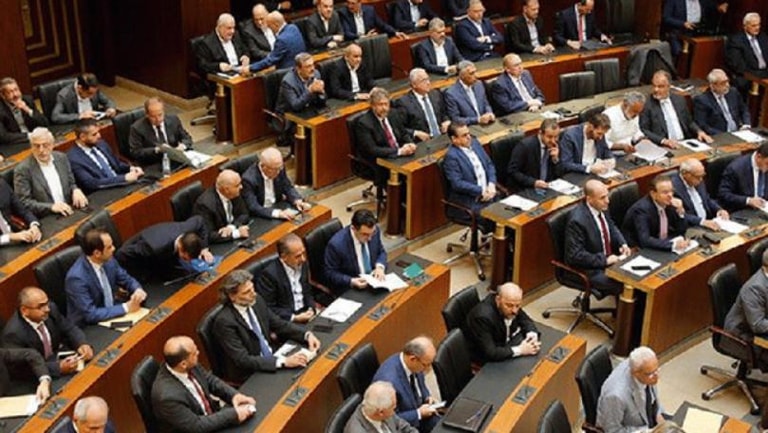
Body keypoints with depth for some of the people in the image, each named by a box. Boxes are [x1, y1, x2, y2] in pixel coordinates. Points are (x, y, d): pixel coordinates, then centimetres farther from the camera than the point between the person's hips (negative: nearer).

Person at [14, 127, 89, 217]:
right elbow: (23, 202, -10)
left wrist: (76, 190, -5)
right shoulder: (23, 169, -8)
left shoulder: (61, 157, 7)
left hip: (68, 212, 6)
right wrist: (51, 207, -21)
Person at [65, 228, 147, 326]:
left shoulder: (108, 260, -6)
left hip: (112, 313, 7)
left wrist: (138, 290, -12)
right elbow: (90, 315, -26)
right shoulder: (76, 278, -26)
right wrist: (126, 308, -23)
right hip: (88, 328, -7)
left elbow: (127, 280, 9)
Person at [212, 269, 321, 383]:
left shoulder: (257, 301, -2)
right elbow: (243, 360, -26)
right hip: (248, 375, -7)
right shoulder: (224, 321, -23)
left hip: (271, 358, 7)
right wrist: (284, 361, -31)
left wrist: (307, 335, -7)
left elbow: (280, 325, 10)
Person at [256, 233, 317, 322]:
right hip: (286, 321, -7)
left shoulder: (301, 265, 1)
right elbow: (267, 309, -13)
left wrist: (311, 309, -2)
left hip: (304, 314, 7)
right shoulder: (269, 274, -18)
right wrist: (294, 318, -18)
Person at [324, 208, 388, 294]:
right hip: (349, 289, -5)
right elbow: (330, 274, -13)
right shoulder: (336, 244, -25)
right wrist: (351, 281, -25)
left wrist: (380, 267, -10)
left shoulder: (373, 230, -9)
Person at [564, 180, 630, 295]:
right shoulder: (577, 220, -27)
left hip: (609, 258, 8)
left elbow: (611, 227, 17)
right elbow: (575, 255, -25)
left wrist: (623, 244, -1)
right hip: (590, 270, -8)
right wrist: (604, 260, -23)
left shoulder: (601, 207, -2)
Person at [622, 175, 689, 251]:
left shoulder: (668, 203, -4)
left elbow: (681, 232, 1)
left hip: (662, 247, 7)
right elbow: (644, 241, -32)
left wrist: (680, 212, -15)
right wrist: (673, 245, -41)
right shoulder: (642, 208, -22)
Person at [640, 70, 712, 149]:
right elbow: (643, 131, -8)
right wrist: (664, 140, -21)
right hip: (663, 147, -4)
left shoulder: (679, 100, 13)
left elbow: (689, 122, 22)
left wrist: (699, 132, 2)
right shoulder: (647, 104, -3)